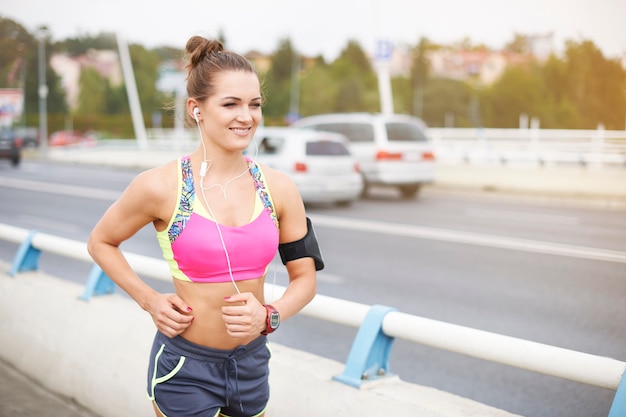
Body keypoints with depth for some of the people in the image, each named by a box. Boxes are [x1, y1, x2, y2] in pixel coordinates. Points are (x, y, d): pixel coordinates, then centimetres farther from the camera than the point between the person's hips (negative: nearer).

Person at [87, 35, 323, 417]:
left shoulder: (279, 188, -5)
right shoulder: (161, 186, -13)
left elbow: (304, 277, 3)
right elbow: (101, 242, 3)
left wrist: (270, 315, -15)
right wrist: (149, 300, -7)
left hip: (252, 364, 4)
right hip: (185, 367, -3)